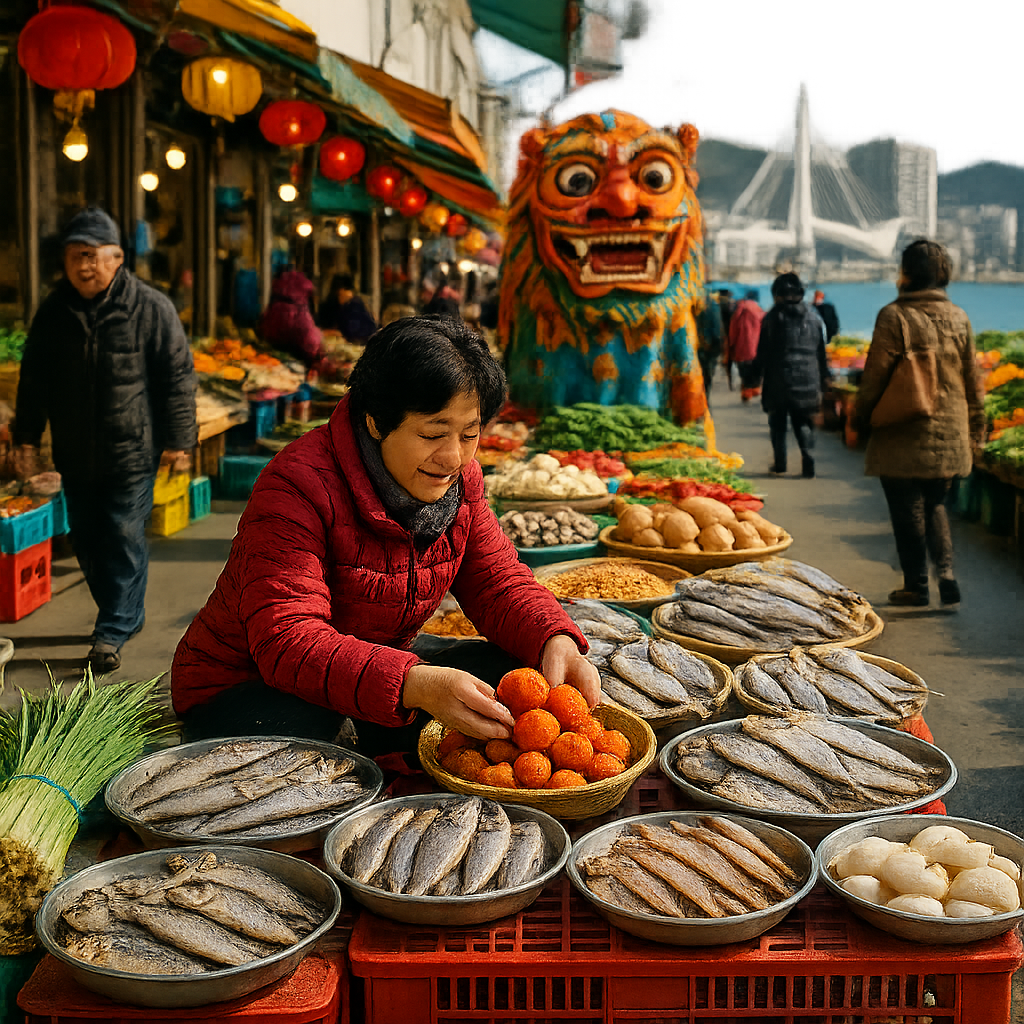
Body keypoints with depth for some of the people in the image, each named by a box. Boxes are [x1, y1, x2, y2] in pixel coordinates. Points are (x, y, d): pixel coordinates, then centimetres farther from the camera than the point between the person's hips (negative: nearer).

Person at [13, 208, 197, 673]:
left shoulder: (151, 308, -8)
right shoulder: (54, 311, 5)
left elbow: (178, 376, -5)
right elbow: (34, 380, 14)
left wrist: (178, 440, -7)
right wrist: (27, 437, 11)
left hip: (132, 450, -5)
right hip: (76, 455, 5)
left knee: (124, 538, -4)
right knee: (87, 539, 12)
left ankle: (113, 632, 4)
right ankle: (125, 614, 28)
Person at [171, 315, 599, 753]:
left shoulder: (459, 479, -3)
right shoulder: (298, 486, -27)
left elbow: (501, 582, -1)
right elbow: (286, 641, -36)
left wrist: (556, 642, -25)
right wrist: (416, 685, -51)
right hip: (245, 686, -6)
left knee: (508, 674, -13)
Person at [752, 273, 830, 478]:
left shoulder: (773, 318, -4)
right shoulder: (814, 318, 8)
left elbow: (762, 353, -4)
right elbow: (821, 354, 12)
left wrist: (756, 377, 6)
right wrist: (821, 383, 17)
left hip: (779, 383, -3)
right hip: (807, 382, 3)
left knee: (778, 424, 9)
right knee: (804, 423, 9)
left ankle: (780, 463, 9)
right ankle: (808, 463, -2)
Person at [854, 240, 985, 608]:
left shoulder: (894, 316, -12)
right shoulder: (959, 318, 5)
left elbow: (875, 374, -11)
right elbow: (973, 381, 9)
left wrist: (862, 414, 4)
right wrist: (975, 432, 17)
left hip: (904, 437, -5)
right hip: (949, 436, 5)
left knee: (908, 511, 6)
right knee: (934, 506, 19)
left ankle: (916, 586, 12)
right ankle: (946, 574, 3)